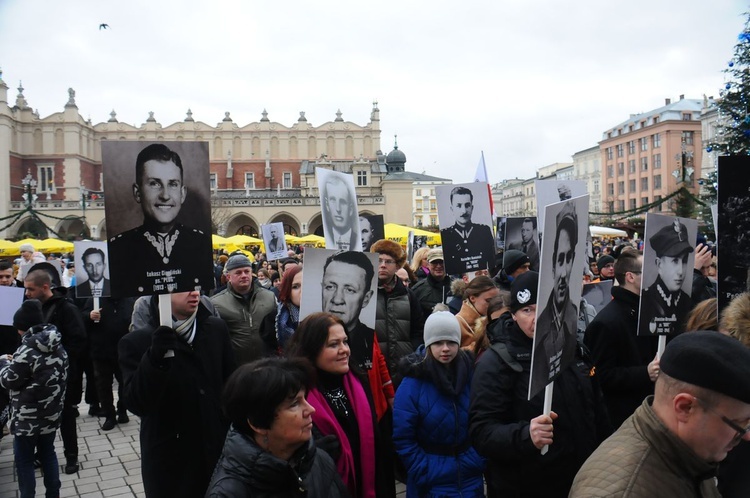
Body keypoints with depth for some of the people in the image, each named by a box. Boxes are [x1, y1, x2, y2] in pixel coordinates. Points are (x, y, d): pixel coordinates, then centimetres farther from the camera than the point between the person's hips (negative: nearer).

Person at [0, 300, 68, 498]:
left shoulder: (26, 351, -21)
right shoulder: (58, 347, 2)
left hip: (28, 417, -7)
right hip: (51, 413, 7)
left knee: (24, 460, 7)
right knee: (48, 453, 19)